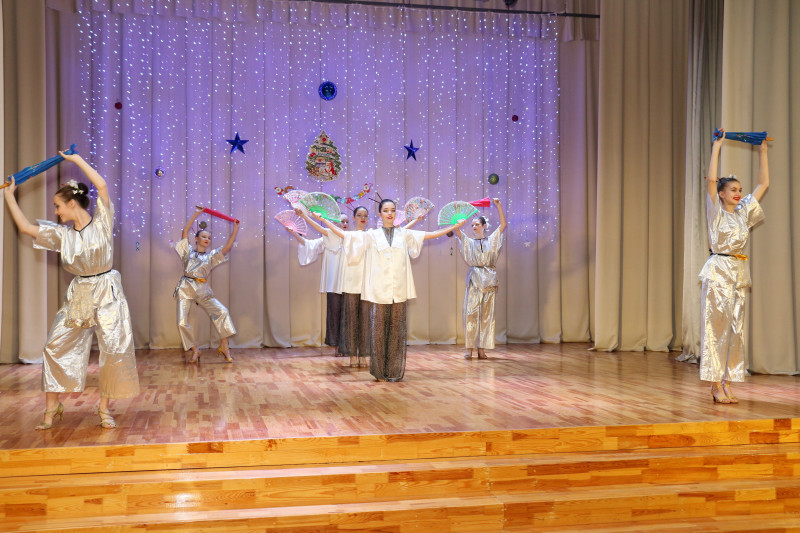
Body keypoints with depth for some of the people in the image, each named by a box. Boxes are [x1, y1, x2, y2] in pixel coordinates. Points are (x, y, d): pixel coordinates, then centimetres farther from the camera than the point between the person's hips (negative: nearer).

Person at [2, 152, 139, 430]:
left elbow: (101, 185, -18)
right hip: (78, 296, 4)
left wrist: (76, 158, -12)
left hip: (107, 294, -4)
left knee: (115, 349, -6)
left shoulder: (101, 223, -7)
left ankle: (104, 408, 10)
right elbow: (25, 227, 7)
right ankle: (52, 407, 14)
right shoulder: (61, 234, 4)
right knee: (56, 346, 1)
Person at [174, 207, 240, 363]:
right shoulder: (189, 252, 13)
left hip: (203, 291, 1)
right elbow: (184, 232, 4)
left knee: (222, 312, -18)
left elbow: (227, 247, 3)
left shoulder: (211, 256, 15)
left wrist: (235, 229, -2)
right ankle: (194, 351, 7)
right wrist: (196, 214, 3)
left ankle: (224, 347, -15)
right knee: (182, 323, -9)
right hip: (186, 289, -1)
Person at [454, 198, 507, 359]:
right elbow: (455, 229, 2)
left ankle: (482, 349, 1)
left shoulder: (491, 240, 12)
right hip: (474, 279, 0)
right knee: (470, 313, -7)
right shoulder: (469, 242, 13)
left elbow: (503, 224, 5)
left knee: (486, 314, -1)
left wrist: (498, 205, -1)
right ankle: (469, 348, -7)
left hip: (489, 279, 0)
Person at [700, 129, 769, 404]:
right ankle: (716, 385, -3)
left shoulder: (743, 212, 13)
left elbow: (763, 183, 19)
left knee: (735, 327, 4)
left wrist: (763, 152, 18)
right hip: (718, 272, -6)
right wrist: (717, 146, -13)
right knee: (716, 326, -5)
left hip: (738, 273, 6)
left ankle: (728, 383, 9)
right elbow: (711, 179, -15)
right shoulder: (716, 212, -2)